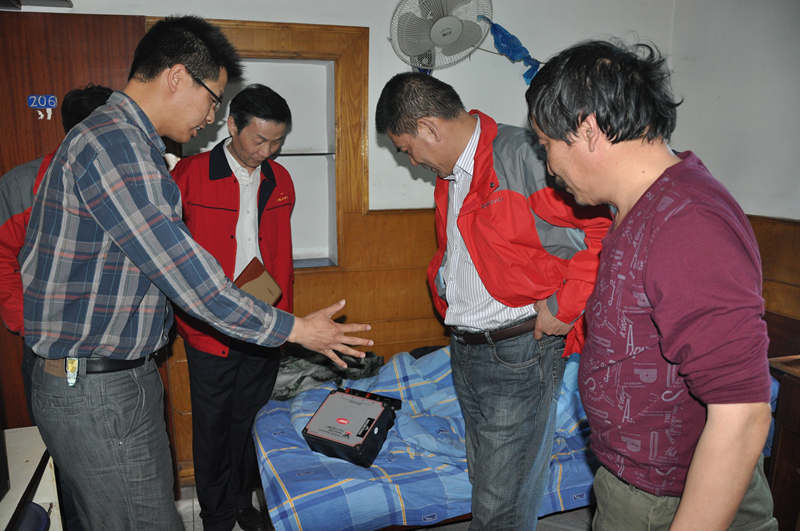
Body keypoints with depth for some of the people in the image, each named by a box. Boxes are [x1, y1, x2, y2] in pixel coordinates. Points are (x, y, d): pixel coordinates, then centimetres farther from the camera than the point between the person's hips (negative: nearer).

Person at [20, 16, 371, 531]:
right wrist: (294, 328, -16)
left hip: (120, 376, 10)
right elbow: (183, 272, -24)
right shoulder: (115, 143, -20)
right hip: (97, 392, -10)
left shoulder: (121, 140, 14)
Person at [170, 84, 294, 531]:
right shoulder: (190, 175, -8)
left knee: (252, 420, 16)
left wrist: (283, 317, 11)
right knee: (213, 424, 10)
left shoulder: (280, 182, 6)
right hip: (210, 329, -3)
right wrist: (193, 310, -8)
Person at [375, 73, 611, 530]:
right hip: (465, 348, 9)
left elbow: (602, 228, -21)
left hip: (520, 350, -8)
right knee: (484, 479, 22)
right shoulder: (449, 174, 12)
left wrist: (564, 308, -17)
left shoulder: (521, 154, -18)